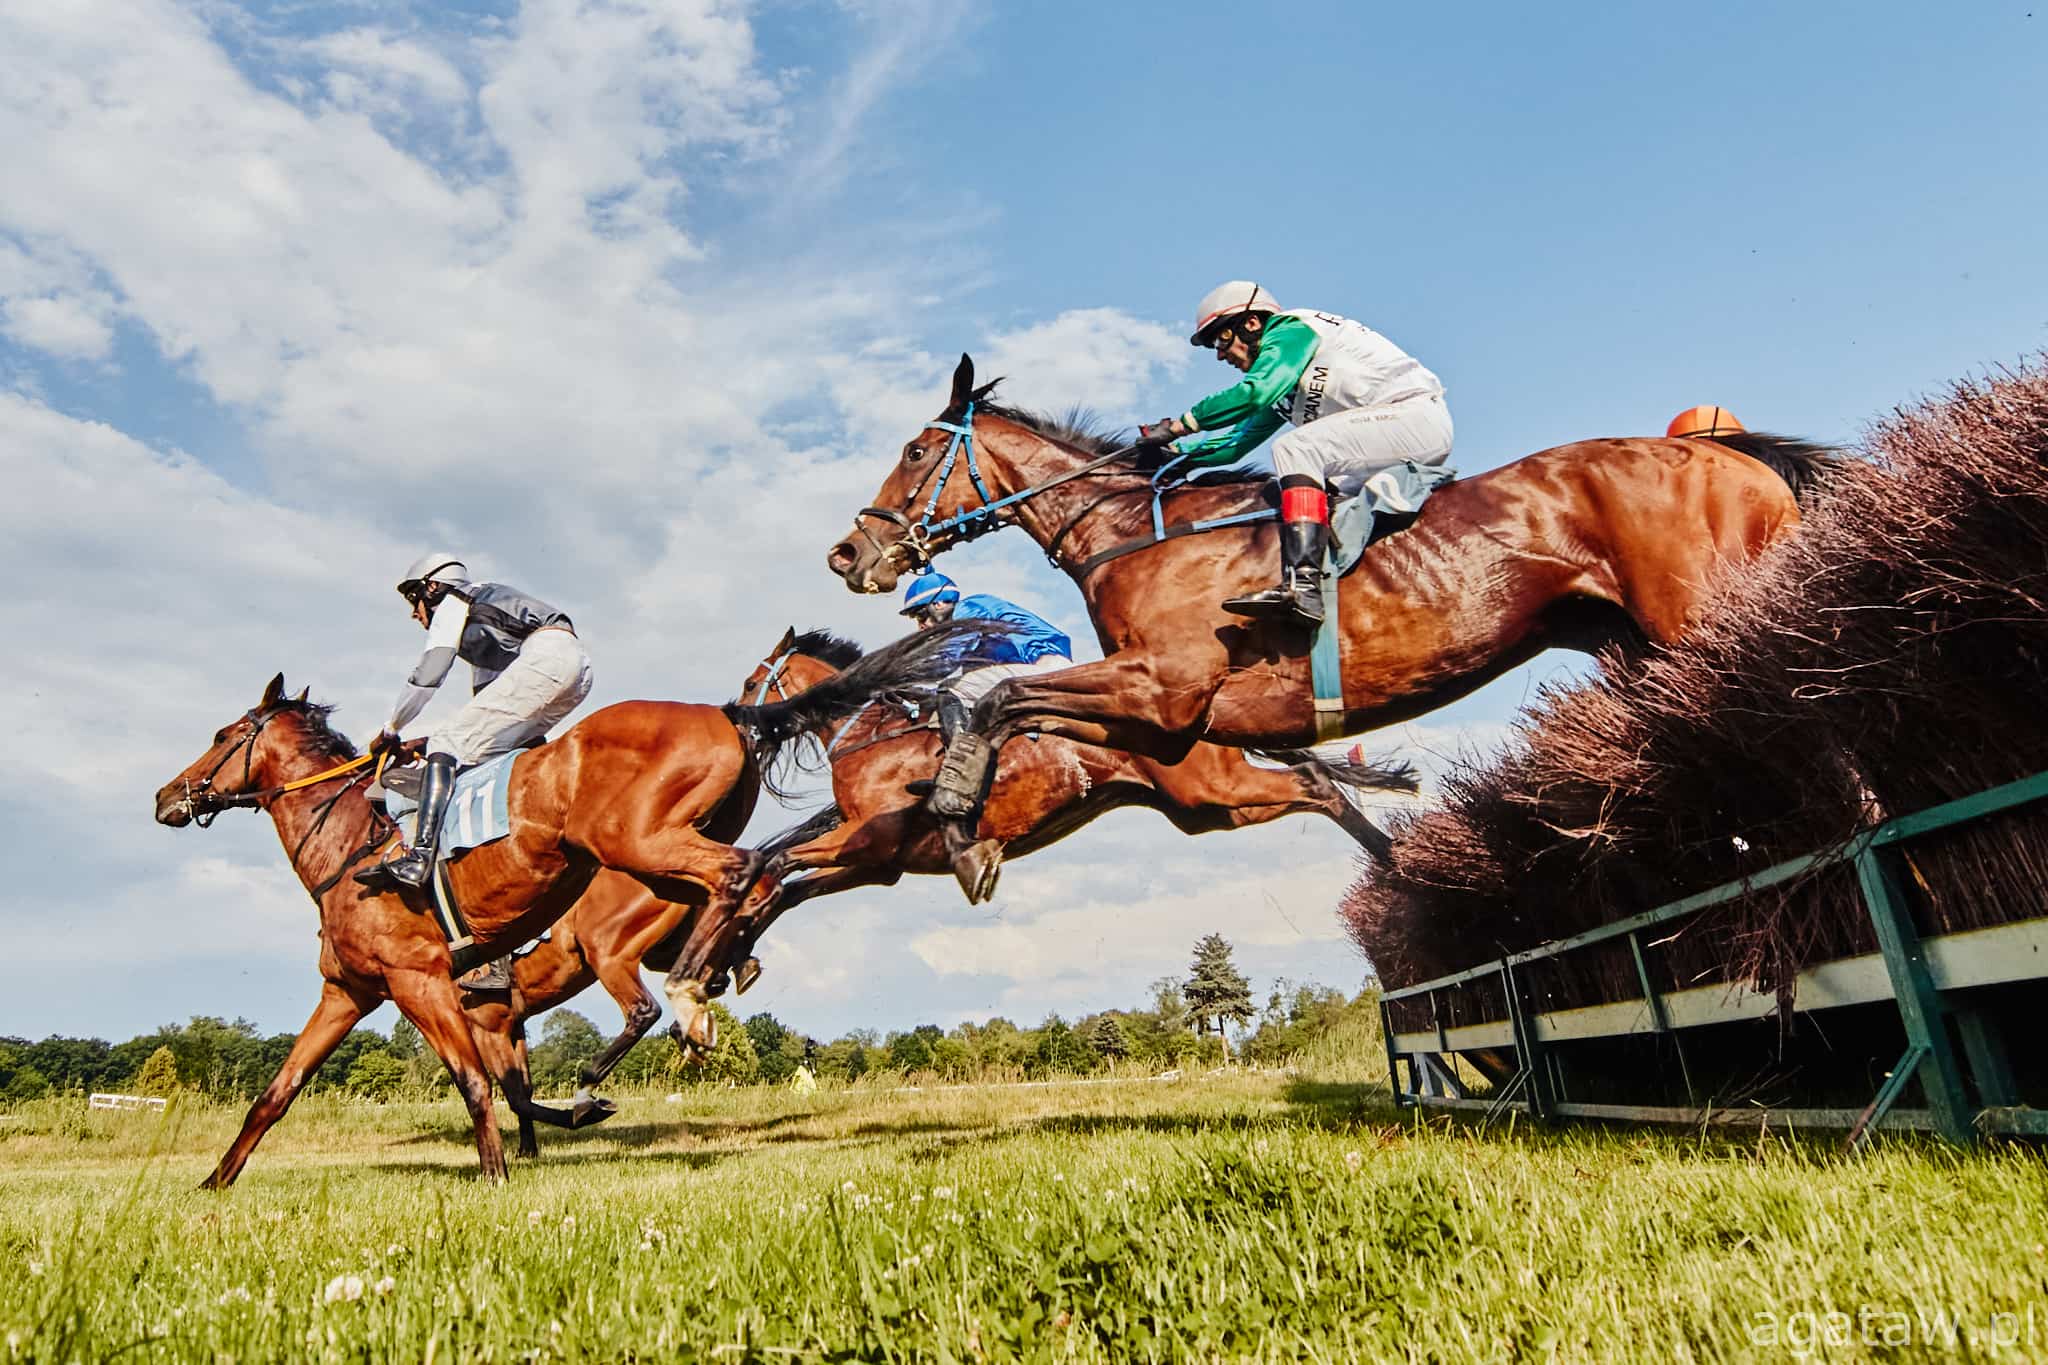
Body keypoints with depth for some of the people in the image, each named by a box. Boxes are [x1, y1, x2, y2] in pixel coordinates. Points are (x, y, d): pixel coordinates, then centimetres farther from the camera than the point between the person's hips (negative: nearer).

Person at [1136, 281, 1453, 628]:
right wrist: (1178, 454, 10)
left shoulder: (1290, 329, -6)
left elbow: (1255, 392, -22)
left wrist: (1178, 425, -17)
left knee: (1295, 447, -25)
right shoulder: (1280, 388, 21)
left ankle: (1303, 587, -40)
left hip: (1418, 414, -10)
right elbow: (1238, 442, 22)